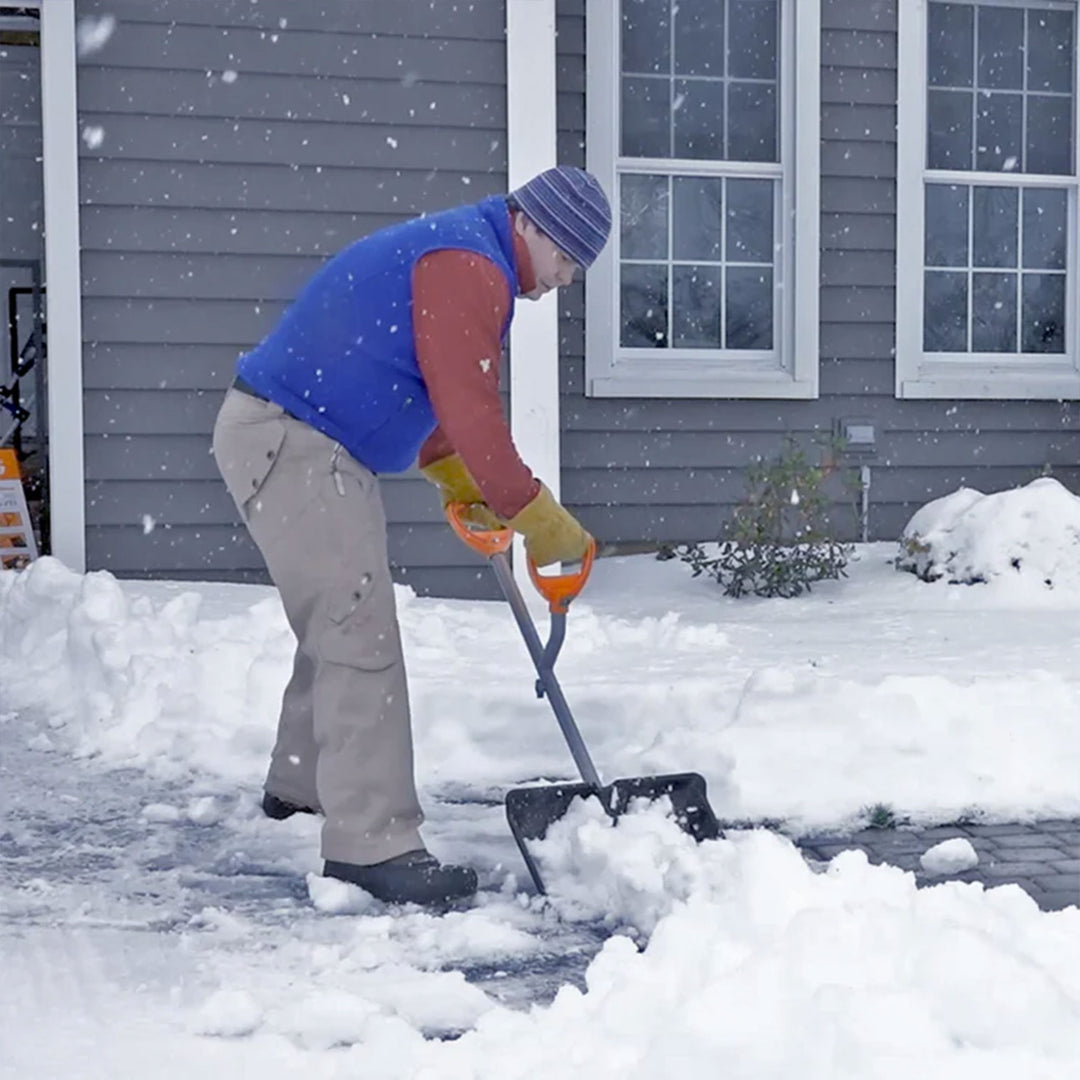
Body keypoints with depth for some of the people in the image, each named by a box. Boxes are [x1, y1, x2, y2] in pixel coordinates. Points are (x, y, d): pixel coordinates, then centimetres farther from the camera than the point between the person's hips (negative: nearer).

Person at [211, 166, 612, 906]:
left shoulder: (462, 258, 18)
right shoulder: (469, 268, -17)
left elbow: (438, 396, 27)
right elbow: (471, 414, -22)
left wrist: (461, 484, 21)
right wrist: (538, 519, -14)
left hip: (300, 443, 11)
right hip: (289, 445, -11)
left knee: (341, 623, 21)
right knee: (359, 635, -14)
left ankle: (301, 787, 37)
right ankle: (372, 843, -13)